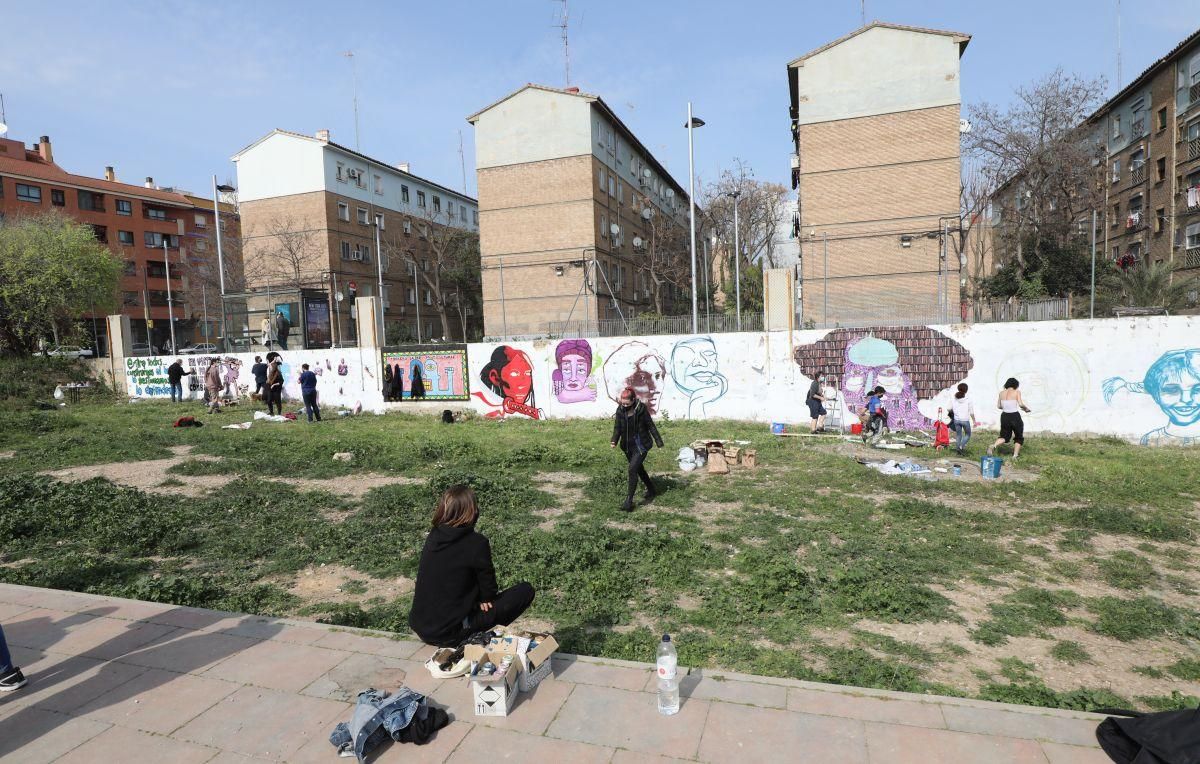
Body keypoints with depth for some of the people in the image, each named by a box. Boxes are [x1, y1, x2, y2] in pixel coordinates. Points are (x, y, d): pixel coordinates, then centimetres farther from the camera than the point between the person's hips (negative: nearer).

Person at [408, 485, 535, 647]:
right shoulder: (476, 542, -18)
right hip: (448, 633, -7)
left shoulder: (433, 537, 1)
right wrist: (484, 598, 13)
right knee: (525, 591, -2)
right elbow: (489, 590, -7)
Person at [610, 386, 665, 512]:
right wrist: (614, 441, -21)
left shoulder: (641, 409, -15)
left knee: (632, 469, -16)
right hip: (627, 445, 5)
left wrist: (658, 441, -2)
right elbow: (617, 428, -3)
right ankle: (650, 489, 42)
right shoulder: (620, 410, -6)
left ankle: (629, 500, -10)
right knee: (639, 469, 19)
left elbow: (651, 426, -7)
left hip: (641, 445, -5)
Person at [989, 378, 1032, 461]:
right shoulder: (1017, 392, -6)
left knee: (1005, 436, 16)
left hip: (1004, 416, 4)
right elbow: (1020, 404, -16)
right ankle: (1015, 455, 12)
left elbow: (998, 406, 8)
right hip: (1015, 416, -4)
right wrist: (1026, 408, 4)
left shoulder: (1002, 393, 6)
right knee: (1019, 437, 16)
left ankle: (993, 446, -11)